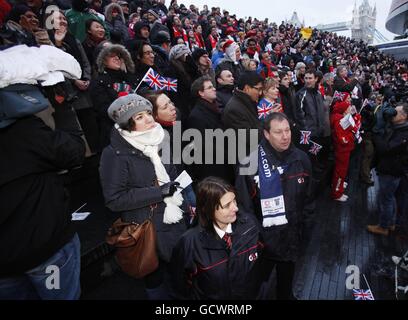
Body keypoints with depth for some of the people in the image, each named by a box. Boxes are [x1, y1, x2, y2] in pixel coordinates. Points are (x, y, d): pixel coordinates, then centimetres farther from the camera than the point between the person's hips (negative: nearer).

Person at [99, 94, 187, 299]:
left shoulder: (159, 139, 3)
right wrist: (158, 192, -23)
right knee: (155, 277, 15)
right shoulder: (115, 154, -17)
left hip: (175, 221, 6)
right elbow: (114, 199, -19)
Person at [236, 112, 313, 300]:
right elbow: (243, 201, -15)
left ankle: (285, 296, 55)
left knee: (287, 276, 28)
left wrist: (299, 219, 5)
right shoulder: (251, 161, -22)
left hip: (291, 234, 5)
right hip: (263, 235, -4)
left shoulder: (301, 159, -5)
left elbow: (307, 195, 9)